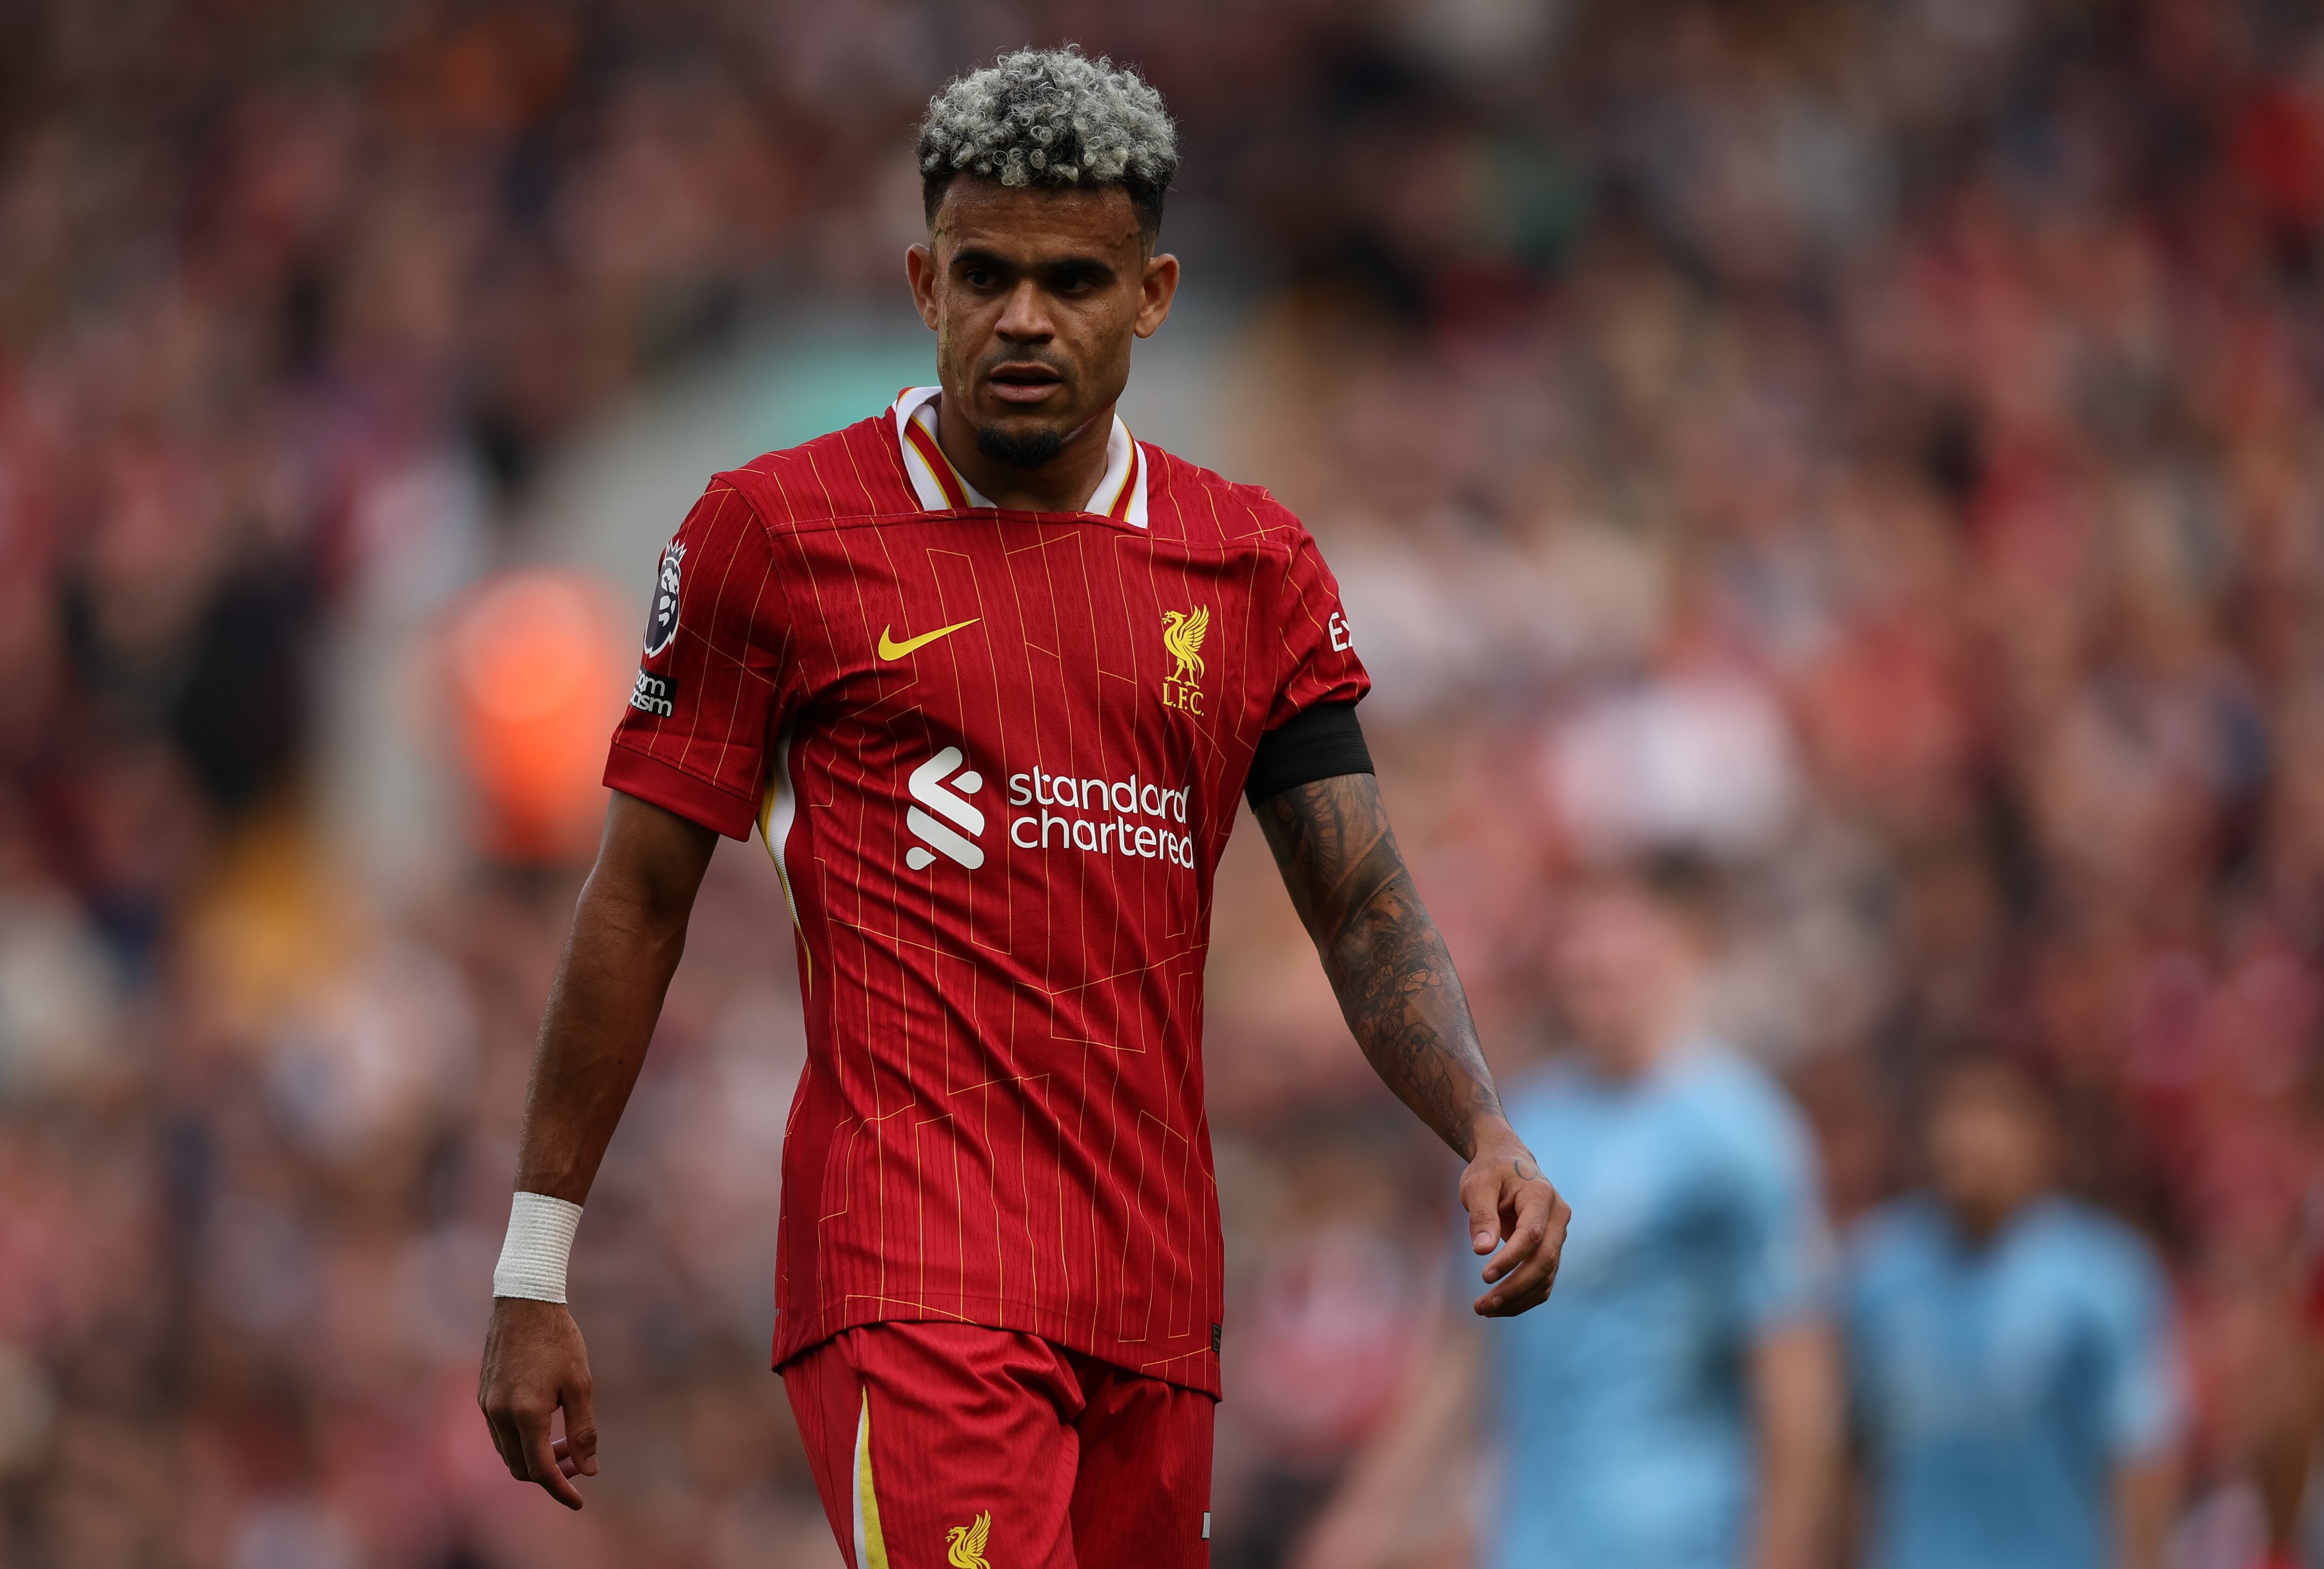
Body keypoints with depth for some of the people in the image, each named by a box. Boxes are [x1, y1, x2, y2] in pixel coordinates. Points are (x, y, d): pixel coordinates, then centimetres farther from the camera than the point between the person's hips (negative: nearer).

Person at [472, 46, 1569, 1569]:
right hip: (904, 1267, -5)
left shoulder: (1251, 565, 12)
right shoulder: (777, 530, 2)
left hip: (1154, 1295, 5)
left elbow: (1366, 912, 11)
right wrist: (533, 1280, 5)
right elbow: (639, 902, 6)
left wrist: (1485, 1128, -9)